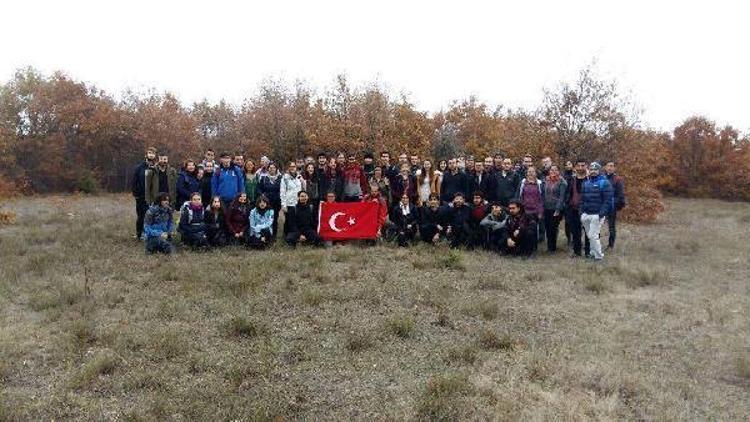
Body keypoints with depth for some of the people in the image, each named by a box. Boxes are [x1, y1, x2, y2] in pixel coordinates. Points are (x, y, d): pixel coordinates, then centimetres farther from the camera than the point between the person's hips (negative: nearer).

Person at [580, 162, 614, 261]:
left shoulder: (604, 183, -6)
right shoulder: (586, 183, 15)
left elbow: (608, 200, -12)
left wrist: (602, 213, -20)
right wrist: (582, 212, 9)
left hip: (597, 215, -6)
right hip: (586, 214, 6)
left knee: (593, 235, -8)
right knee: (590, 236, 12)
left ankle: (598, 256, 3)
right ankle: (593, 252, 26)